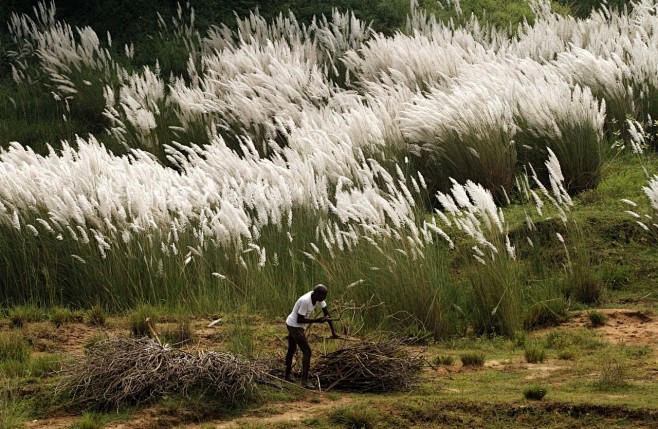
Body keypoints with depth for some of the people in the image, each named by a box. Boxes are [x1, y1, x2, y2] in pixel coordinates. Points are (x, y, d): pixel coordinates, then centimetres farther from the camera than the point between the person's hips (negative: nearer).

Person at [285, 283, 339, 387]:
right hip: (295, 327, -10)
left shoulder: (318, 297, -5)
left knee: (292, 350, 25)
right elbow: (299, 320, -25)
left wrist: (333, 332, -2)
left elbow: (327, 313, 0)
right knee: (307, 352, -11)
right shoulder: (305, 301, -30)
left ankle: (287, 375, 42)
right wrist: (318, 320, -27)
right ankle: (304, 381, -14)